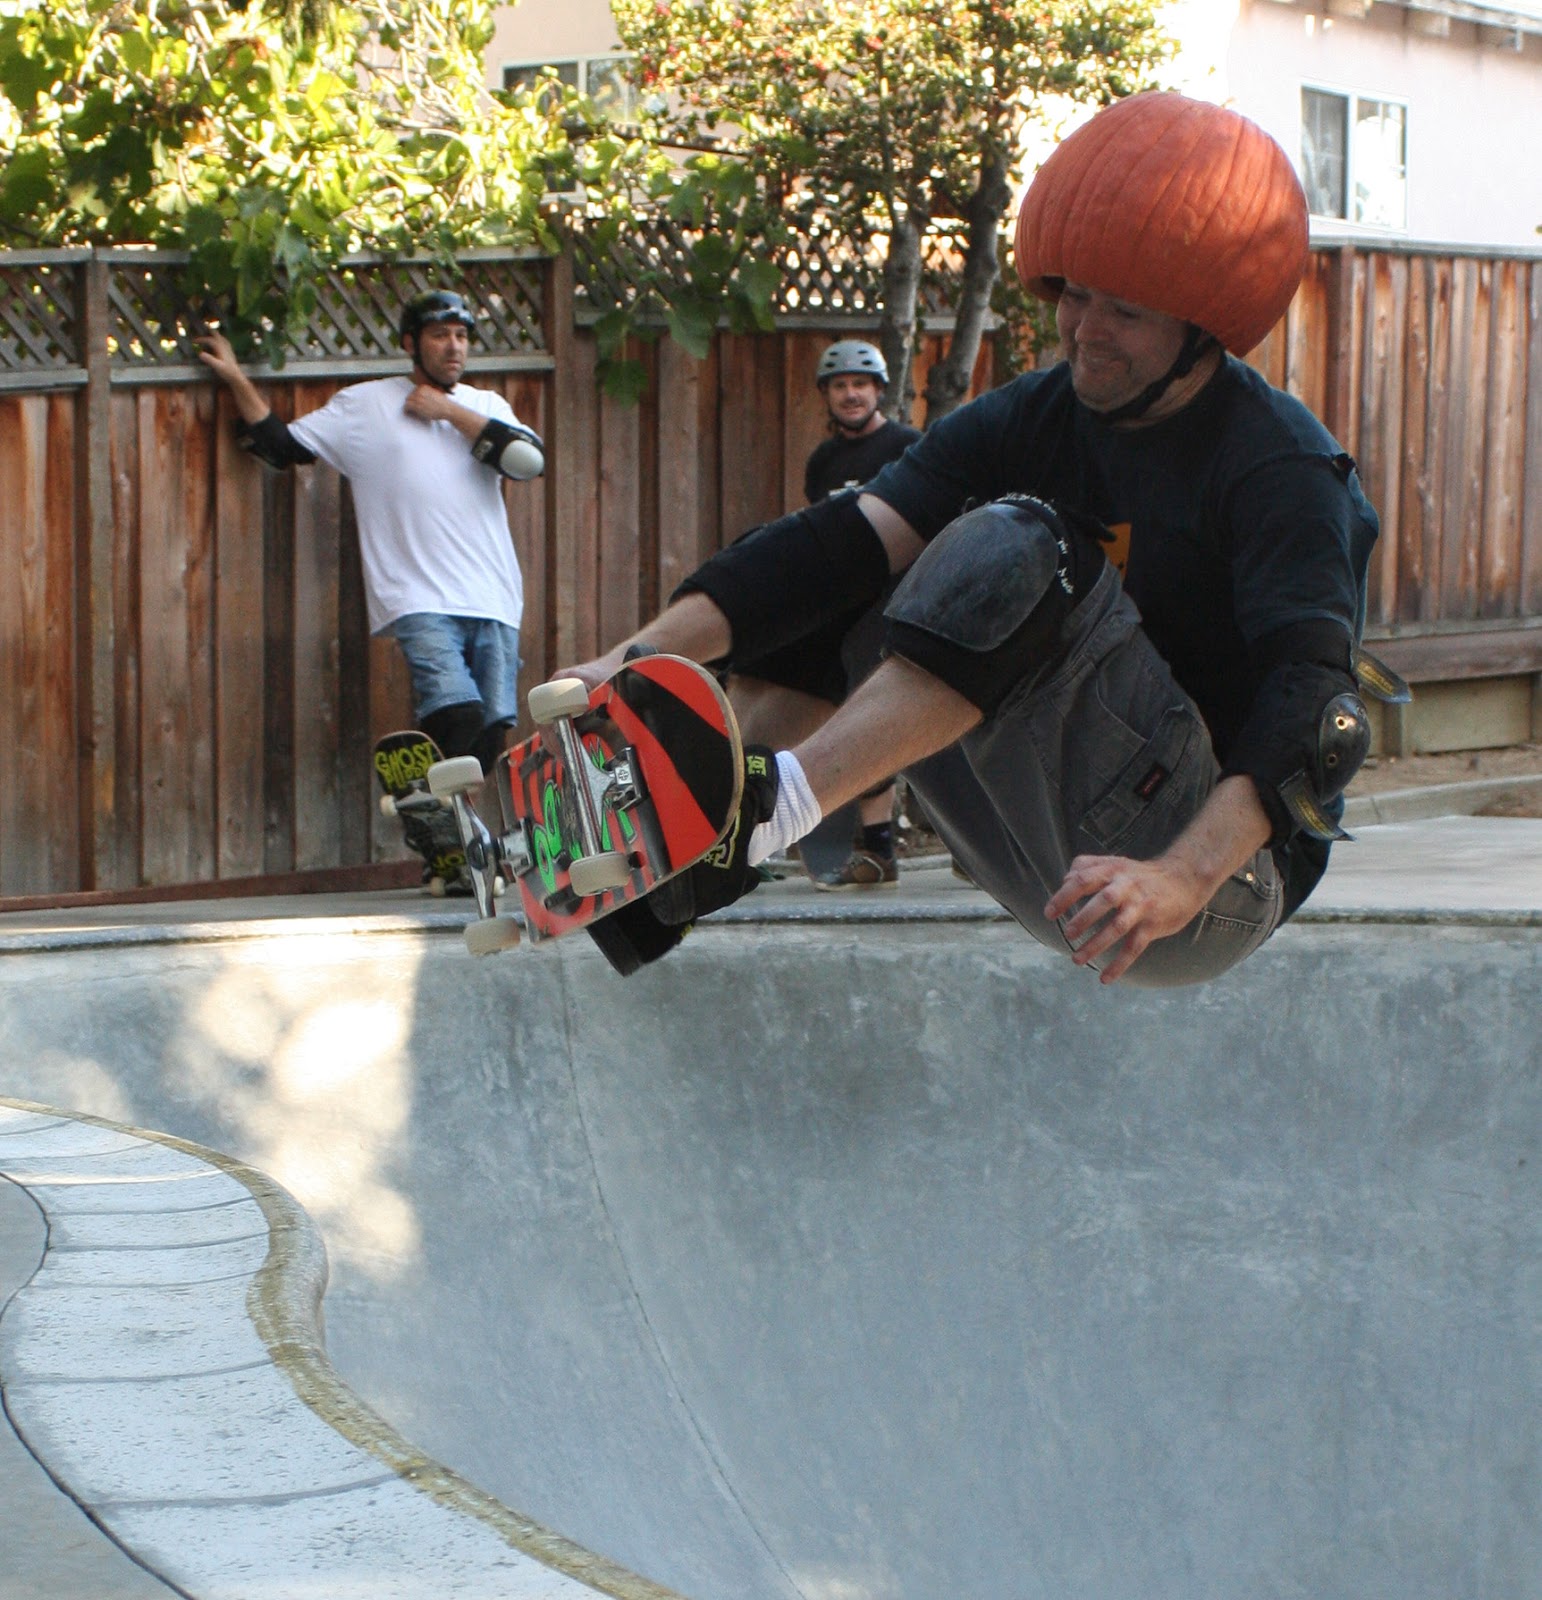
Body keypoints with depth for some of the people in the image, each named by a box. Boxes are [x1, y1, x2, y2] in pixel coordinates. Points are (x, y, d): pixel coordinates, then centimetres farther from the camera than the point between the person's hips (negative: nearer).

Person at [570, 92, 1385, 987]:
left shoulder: (1283, 470, -12)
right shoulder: (1028, 421, 7)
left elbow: (1316, 710, -27)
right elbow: (847, 544, -7)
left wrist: (1183, 877, -44)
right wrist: (644, 655, -22)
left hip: (1229, 883, -7)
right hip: (1055, 863, 7)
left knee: (1011, 552, -25)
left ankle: (766, 809, -39)